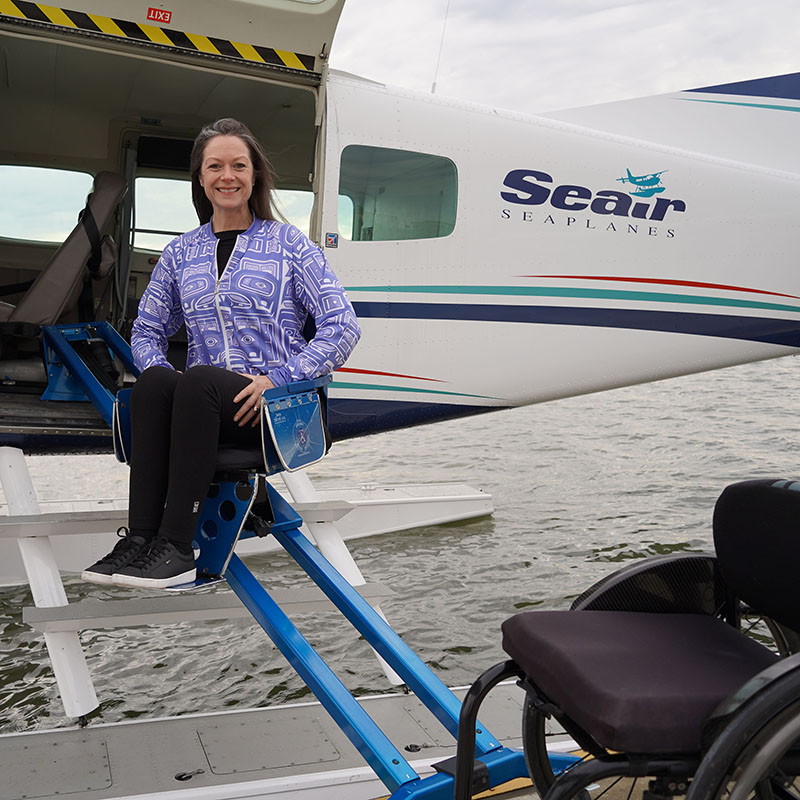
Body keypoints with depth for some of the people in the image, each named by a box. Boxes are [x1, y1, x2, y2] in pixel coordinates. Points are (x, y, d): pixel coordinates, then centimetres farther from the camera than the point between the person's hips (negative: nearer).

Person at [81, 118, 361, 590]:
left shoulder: (289, 244, 6)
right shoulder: (180, 253, 17)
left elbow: (343, 327, -2)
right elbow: (147, 330, 22)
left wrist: (279, 378, -14)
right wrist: (158, 369, -2)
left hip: (275, 408, -3)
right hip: (204, 402, 4)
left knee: (198, 380, -34)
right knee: (153, 382, -30)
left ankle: (175, 548, -35)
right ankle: (140, 537, -33)